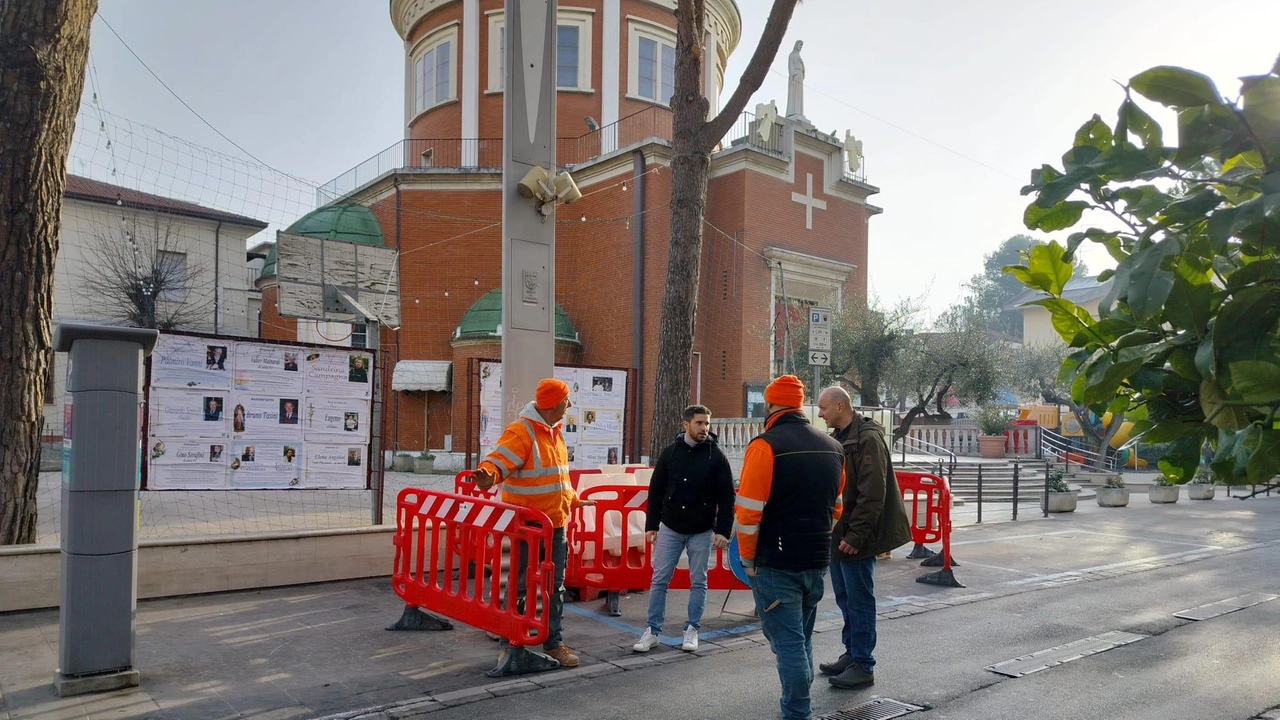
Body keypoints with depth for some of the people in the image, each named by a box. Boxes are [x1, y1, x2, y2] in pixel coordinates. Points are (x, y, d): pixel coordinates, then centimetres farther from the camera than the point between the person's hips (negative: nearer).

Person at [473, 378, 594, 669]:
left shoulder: (555, 433, 13)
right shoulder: (520, 432, -15)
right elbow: (497, 461, -26)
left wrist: (575, 499, 32)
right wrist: (488, 475, -48)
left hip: (556, 526, 8)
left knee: (555, 587, 13)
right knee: (519, 587, 3)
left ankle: (554, 642, 25)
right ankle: (509, 644, 18)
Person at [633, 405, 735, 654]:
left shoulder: (716, 456, -4)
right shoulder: (670, 452, 1)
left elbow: (726, 496, -4)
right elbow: (656, 490, 6)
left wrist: (723, 530, -11)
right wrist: (651, 525, 3)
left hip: (702, 531, -1)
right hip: (670, 528, 1)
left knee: (698, 582, 6)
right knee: (659, 579, 3)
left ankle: (692, 630, 19)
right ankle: (653, 631, 13)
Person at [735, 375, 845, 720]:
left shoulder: (766, 445, -15)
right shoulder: (833, 447, 7)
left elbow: (749, 511, -17)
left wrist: (748, 558, -6)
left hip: (776, 565, -7)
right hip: (818, 562, 7)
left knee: (788, 643, 0)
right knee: (802, 639, 20)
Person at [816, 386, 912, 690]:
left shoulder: (867, 439, -15)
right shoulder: (839, 439, 13)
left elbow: (872, 494, -21)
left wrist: (855, 535, -22)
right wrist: (833, 530, 13)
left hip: (856, 539, -9)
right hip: (837, 535, 9)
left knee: (859, 600, 0)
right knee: (845, 598, 17)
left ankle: (863, 666, 11)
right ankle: (851, 654, 29)